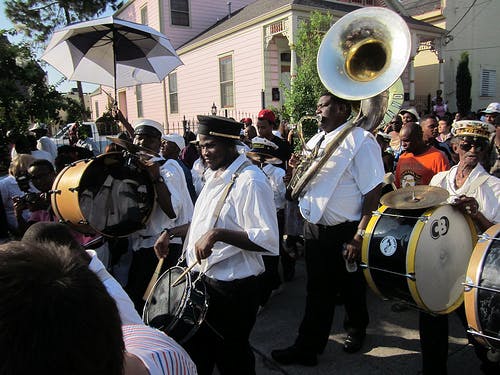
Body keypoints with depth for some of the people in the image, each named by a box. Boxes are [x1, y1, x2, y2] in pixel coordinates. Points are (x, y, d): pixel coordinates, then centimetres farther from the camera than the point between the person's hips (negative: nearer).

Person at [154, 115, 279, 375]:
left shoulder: (250, 181, -21)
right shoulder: (215, 176, 9)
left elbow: (268, 240, -27)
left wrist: (218, 234, -33)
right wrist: (171, 232, 12)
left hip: (232, 288, -8)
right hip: (202, 278, 9)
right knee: (196, 354, 25)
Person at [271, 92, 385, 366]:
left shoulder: (360, 141, -13)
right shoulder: (315, 141, 10)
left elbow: (373, 192, -18)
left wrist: (360, 236, -22)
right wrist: (297, 168, -3)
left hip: (344, 232, -5)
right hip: (314, 228, 6)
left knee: (351, 289, 17)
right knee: (317, 290, 14)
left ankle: (356, 330, 44)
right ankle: (307, 347, 25)